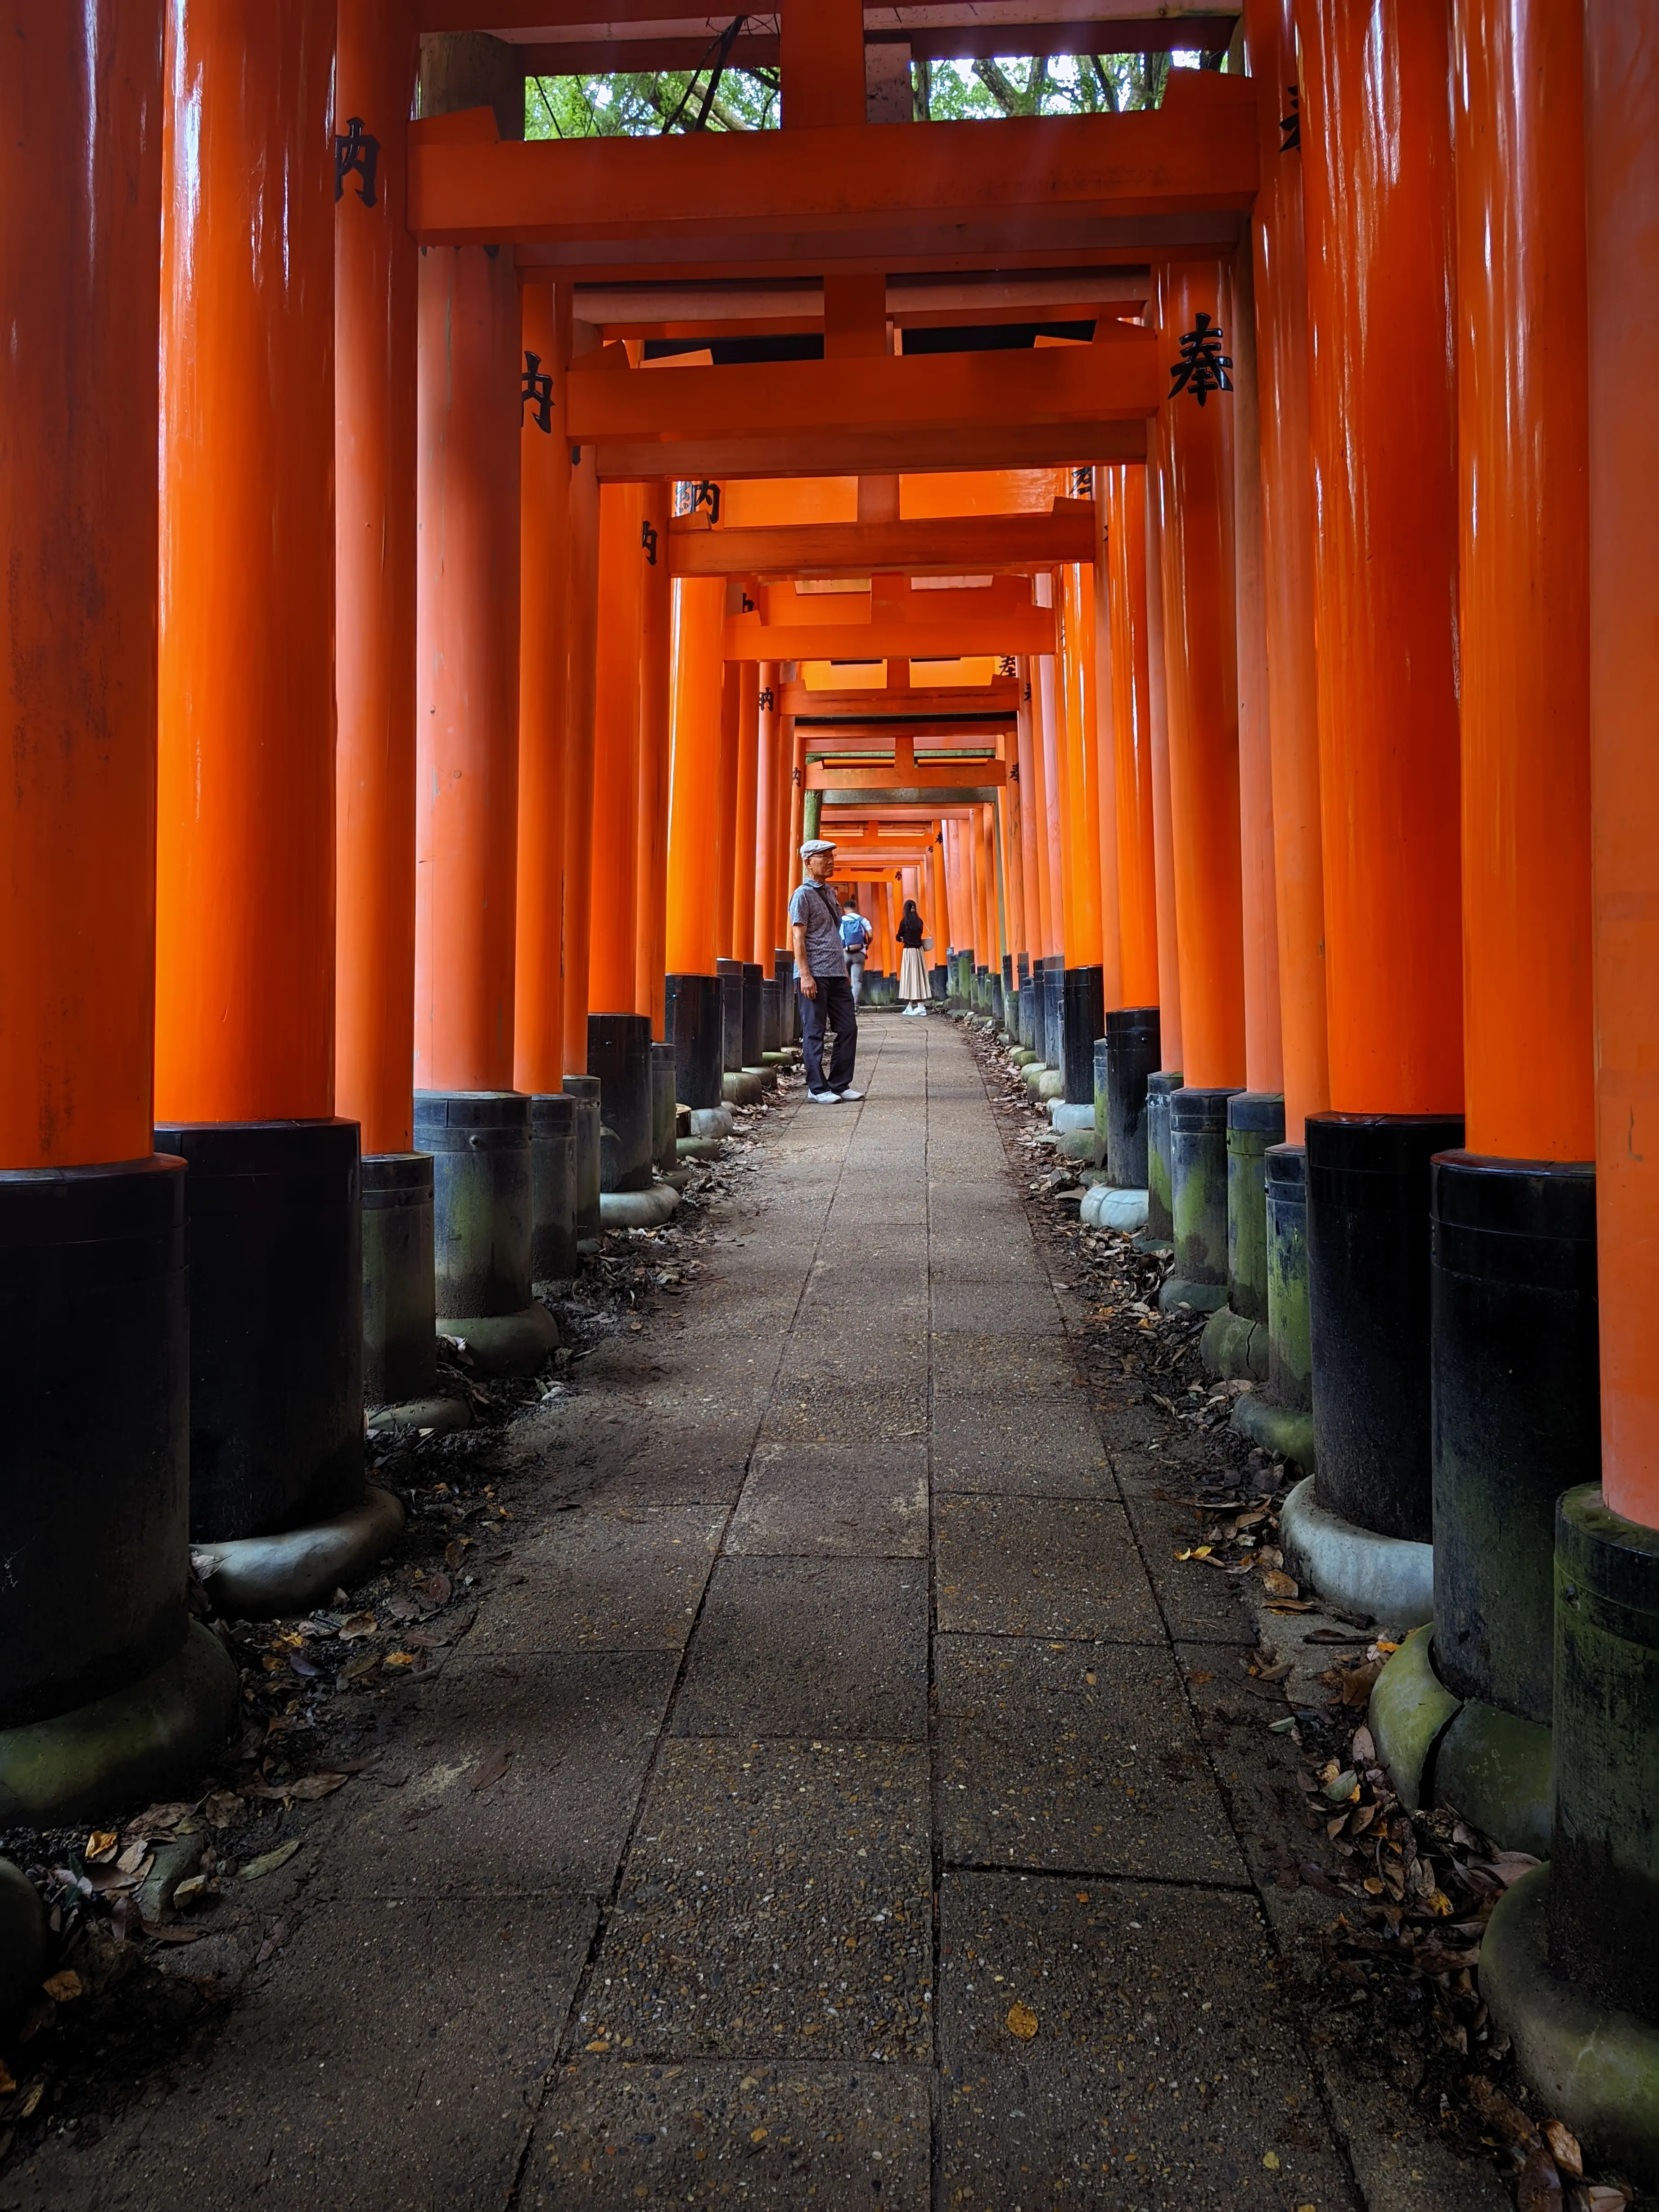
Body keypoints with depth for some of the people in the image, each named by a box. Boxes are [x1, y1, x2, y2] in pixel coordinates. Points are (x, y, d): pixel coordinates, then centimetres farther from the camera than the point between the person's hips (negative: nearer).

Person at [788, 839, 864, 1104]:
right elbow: (798, 938, -10)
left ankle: (840, 1084, 14)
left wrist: (843, 970, 18)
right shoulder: (803, 895, -5)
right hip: (815, 975, -8)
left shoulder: (829, 892, 18)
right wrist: (805, 975, -17)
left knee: (848, 1028, 6)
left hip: (837, 973, 8)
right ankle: (817, 1089, 5)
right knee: (814, 1032, -1)